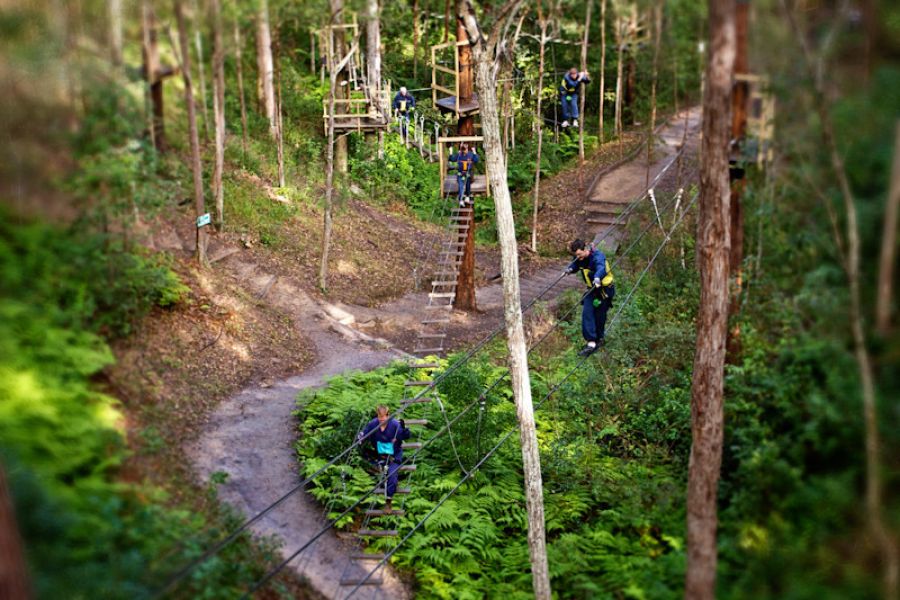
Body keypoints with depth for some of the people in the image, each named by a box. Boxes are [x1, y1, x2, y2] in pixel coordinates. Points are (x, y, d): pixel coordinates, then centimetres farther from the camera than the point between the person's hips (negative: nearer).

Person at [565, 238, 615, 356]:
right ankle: (591, 343, -10)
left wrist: (597, 278, -71)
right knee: (587, 313, -9)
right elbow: (575, 265, 15)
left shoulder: (598, 256, -29)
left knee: (599, 316, 1)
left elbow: (601, 268, -48)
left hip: (605, 289, -6)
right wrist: (570, 269, -10)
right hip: (592, 289, 6)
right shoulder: (579, 258, -6)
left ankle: (600, 337, 27)